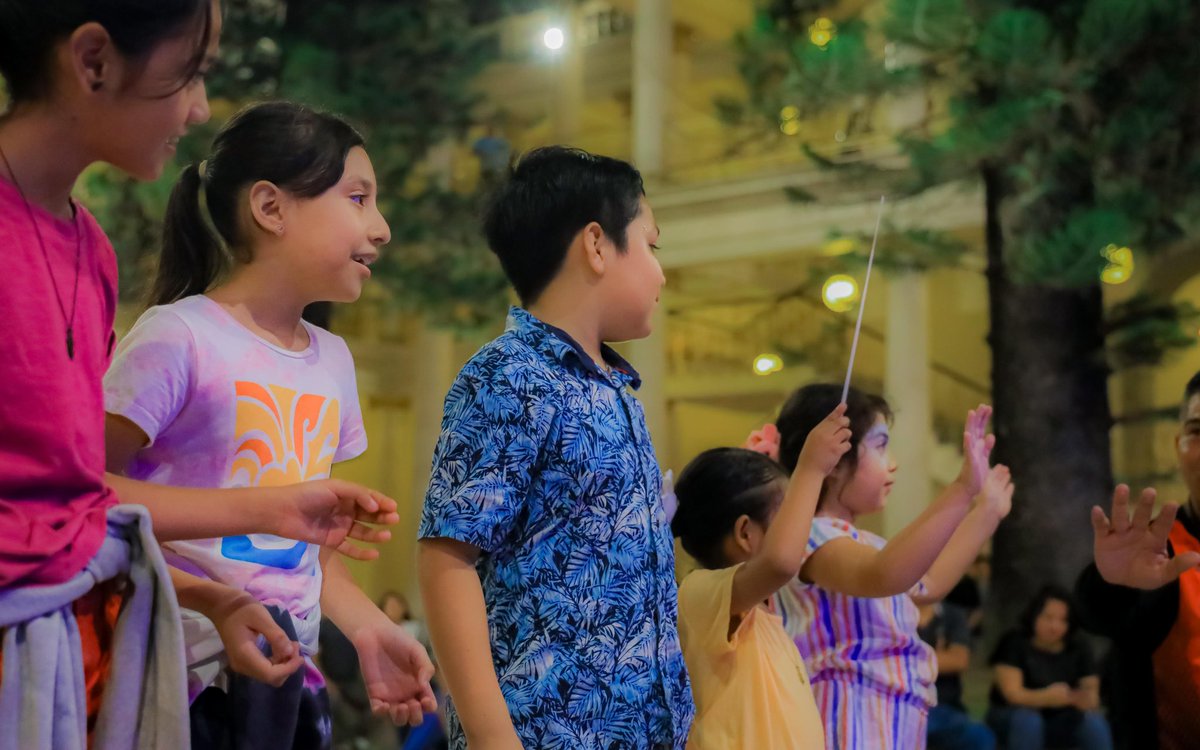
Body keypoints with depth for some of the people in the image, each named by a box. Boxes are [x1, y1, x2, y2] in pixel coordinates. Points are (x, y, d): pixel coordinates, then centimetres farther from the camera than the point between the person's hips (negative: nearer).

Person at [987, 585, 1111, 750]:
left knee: (1095, 722, -25)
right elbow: (1012, 694, -24)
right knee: (1027, 720, -36)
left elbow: (1092, 697, -10)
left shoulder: (1079, 648, -3)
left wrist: (1086, 699, -36)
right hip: (1011, 718, -3)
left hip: (1058, 722, 3)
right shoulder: (1014, 642, -14)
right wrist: (1047, 697, -44)